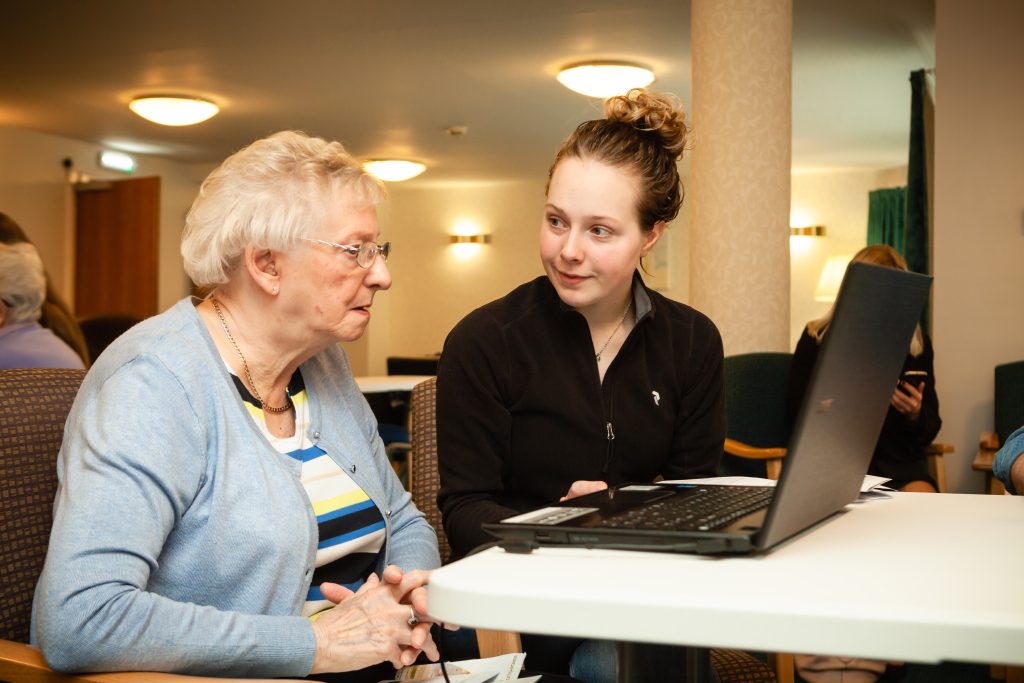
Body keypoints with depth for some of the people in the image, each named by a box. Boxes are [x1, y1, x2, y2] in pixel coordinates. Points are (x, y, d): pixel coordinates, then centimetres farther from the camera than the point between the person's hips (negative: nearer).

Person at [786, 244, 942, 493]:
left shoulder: (917, 344, 11)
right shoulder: (817, 339, 5)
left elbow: (930, 430, 13)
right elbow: (797, 416, 3)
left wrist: (916, 415, -10)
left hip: (900, 464, 2)